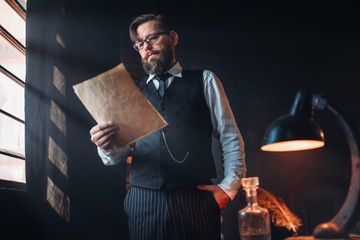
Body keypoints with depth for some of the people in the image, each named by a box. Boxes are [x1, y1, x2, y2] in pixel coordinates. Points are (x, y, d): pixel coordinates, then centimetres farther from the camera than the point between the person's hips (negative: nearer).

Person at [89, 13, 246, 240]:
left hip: (195, 199, -1)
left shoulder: (205, 81, 10)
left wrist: (229, 187, -6)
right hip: (143, 202, 2)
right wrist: (107, 147, -14)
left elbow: (231, 138, 5)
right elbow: (118, 154, 9)